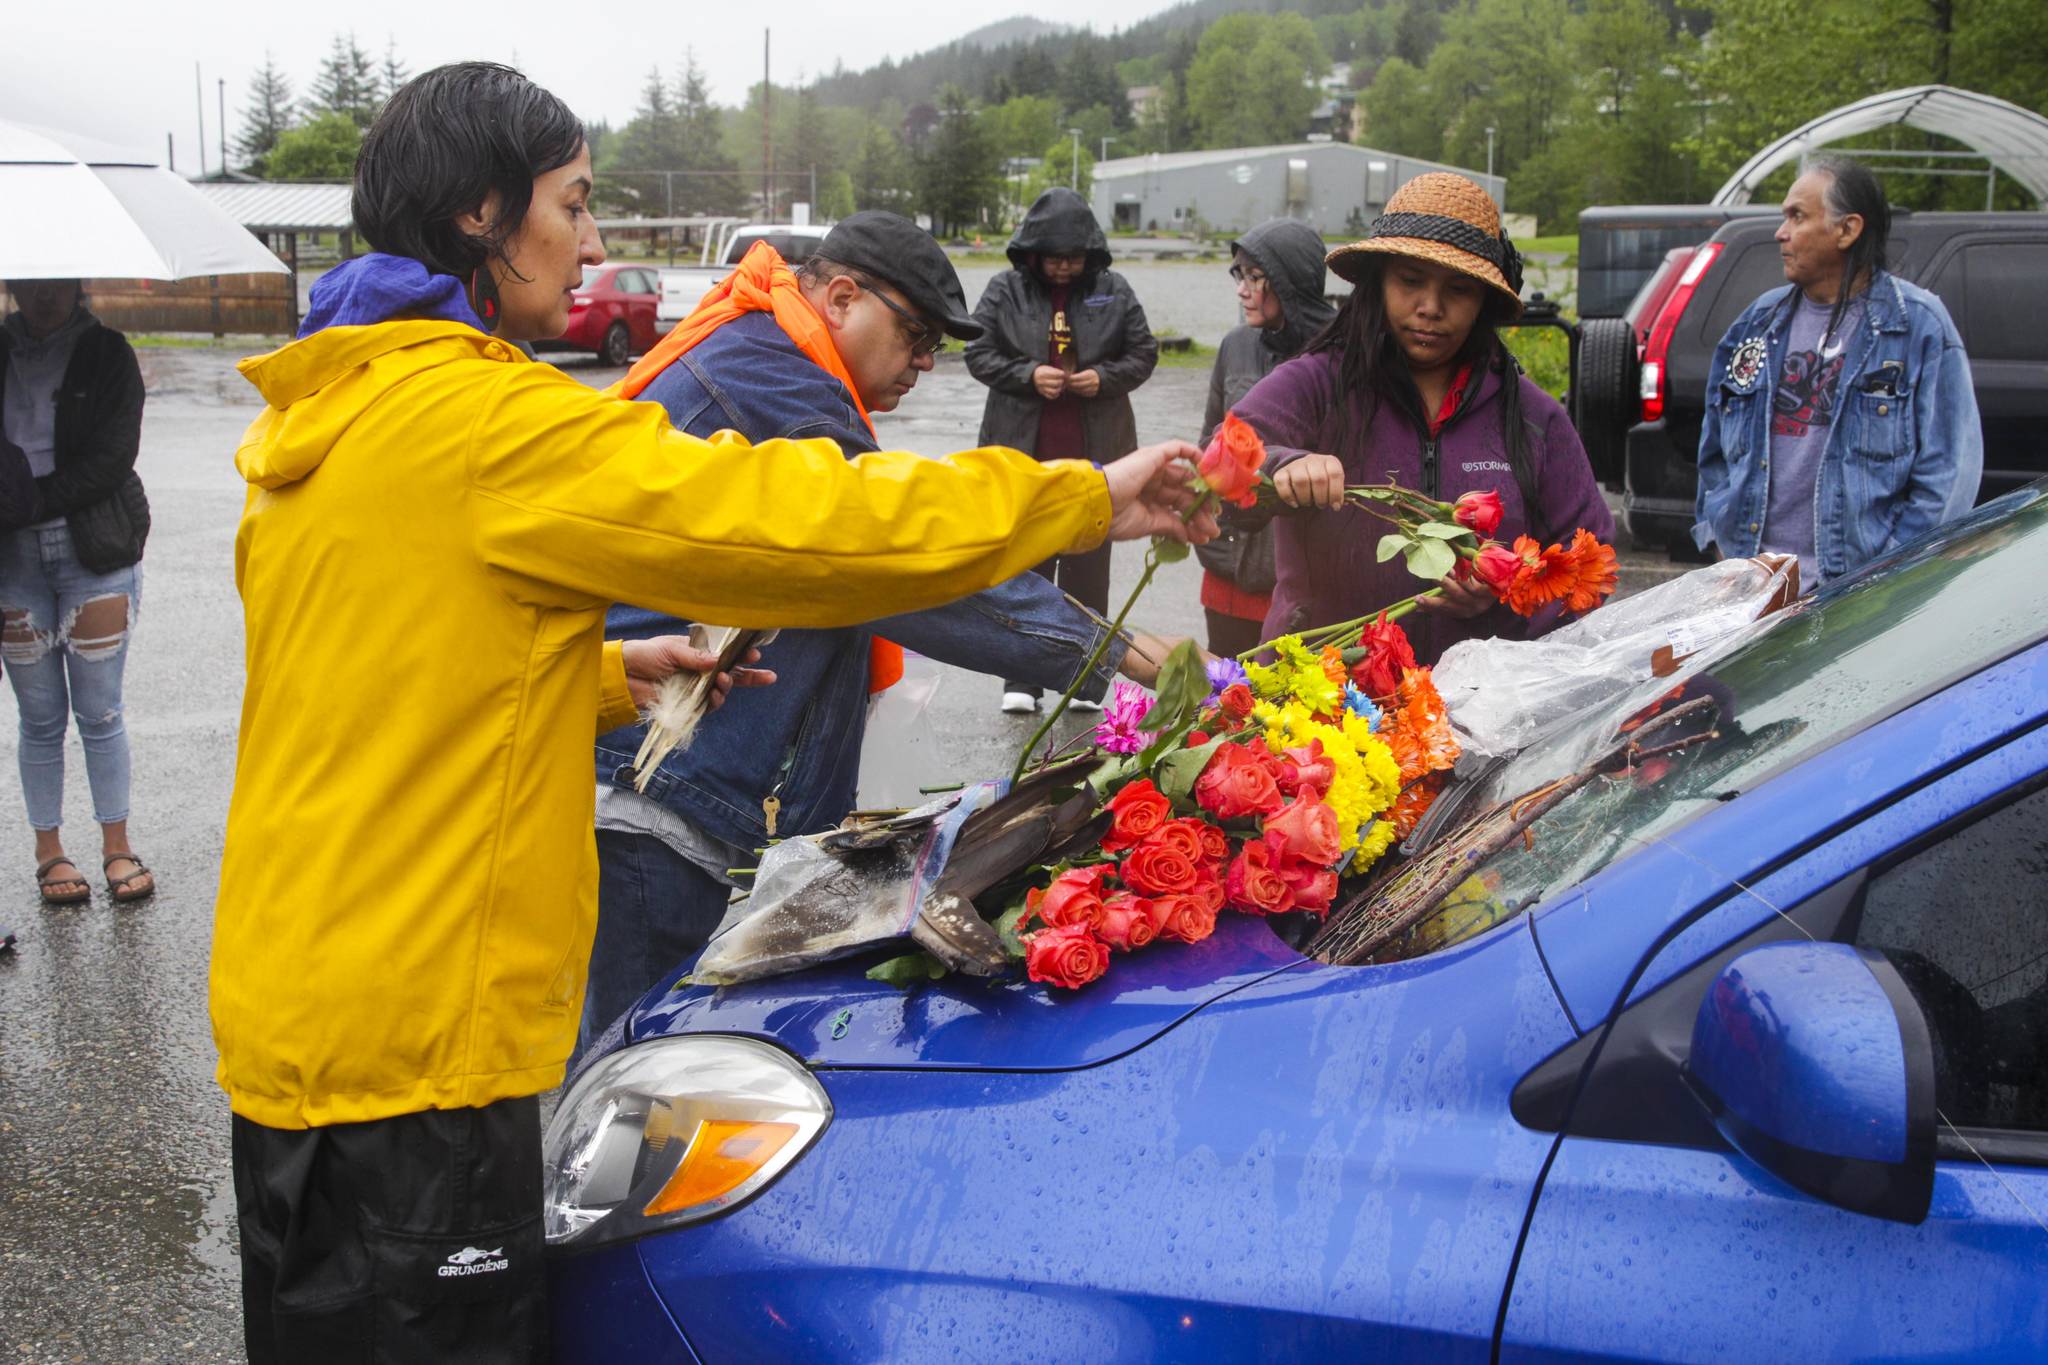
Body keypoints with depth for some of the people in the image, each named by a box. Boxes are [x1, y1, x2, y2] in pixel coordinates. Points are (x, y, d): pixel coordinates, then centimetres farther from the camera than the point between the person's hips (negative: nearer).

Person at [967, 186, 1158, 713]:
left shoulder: (1113, 291, 1)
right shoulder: (1005, 290, -1)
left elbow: (1144, 354, 6)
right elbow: (979, 354, 0)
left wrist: (1104, 378, -13)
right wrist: (1028, 374, -16)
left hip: (1095, 453, 0)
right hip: (1024, 452, 0)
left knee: (1088, 565, 7)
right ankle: (1021, 678, 11)